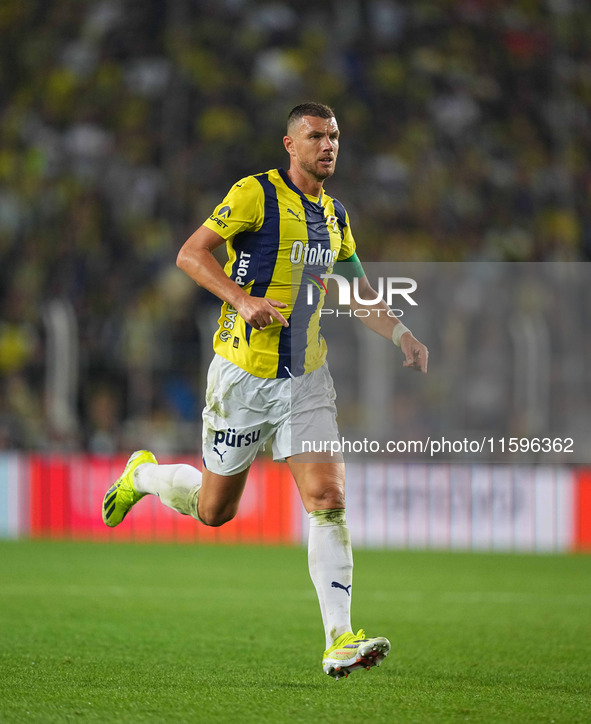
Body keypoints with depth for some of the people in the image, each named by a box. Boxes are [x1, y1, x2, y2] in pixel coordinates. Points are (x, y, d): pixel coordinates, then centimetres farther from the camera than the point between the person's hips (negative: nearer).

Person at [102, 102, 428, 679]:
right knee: (215, 510, 8)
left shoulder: (334, 217, 12)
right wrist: (242, 298, -26)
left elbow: (362, 295, 22)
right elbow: (190, 253, -12)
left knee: (328, 498, -12)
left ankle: (340, 641, -15)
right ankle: (143, 474, 40)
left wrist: (403, 337, 6)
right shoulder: (256, 194, -9)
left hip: (306, 379, 5)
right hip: (243, 375, -4)